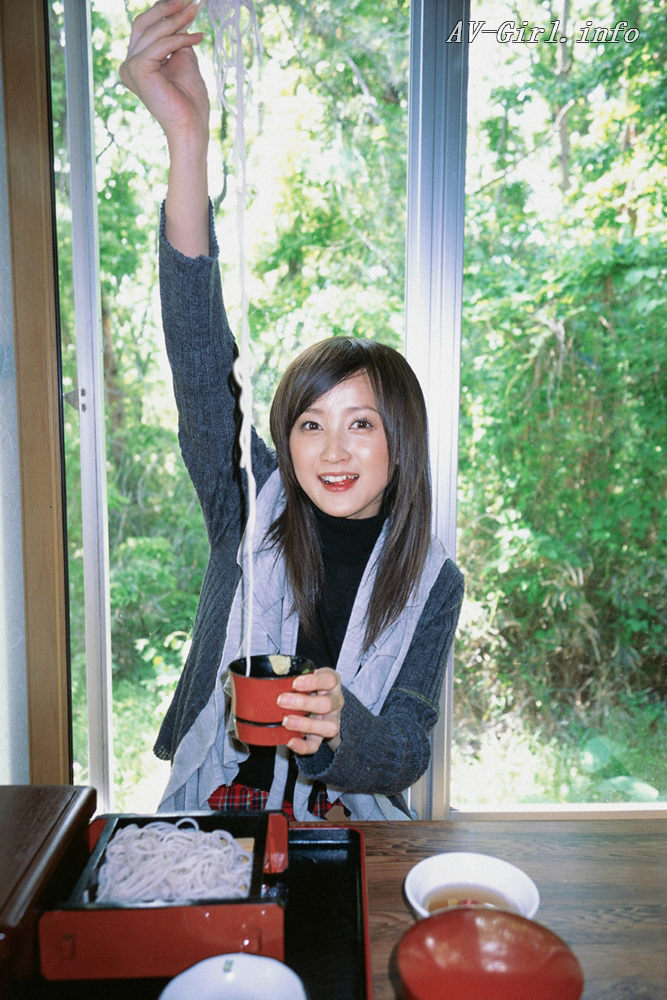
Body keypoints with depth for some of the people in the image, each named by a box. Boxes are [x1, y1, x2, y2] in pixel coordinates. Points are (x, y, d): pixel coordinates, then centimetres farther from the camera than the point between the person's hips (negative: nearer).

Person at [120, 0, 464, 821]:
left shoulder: (433, 581, -3)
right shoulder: (250, 514, -6)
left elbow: (405, 756, -2)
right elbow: (203, 361, -21)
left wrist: (341, 726, -27)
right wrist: (187, 139, -31)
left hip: (345, 826, 1)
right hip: (212, 817, -1)